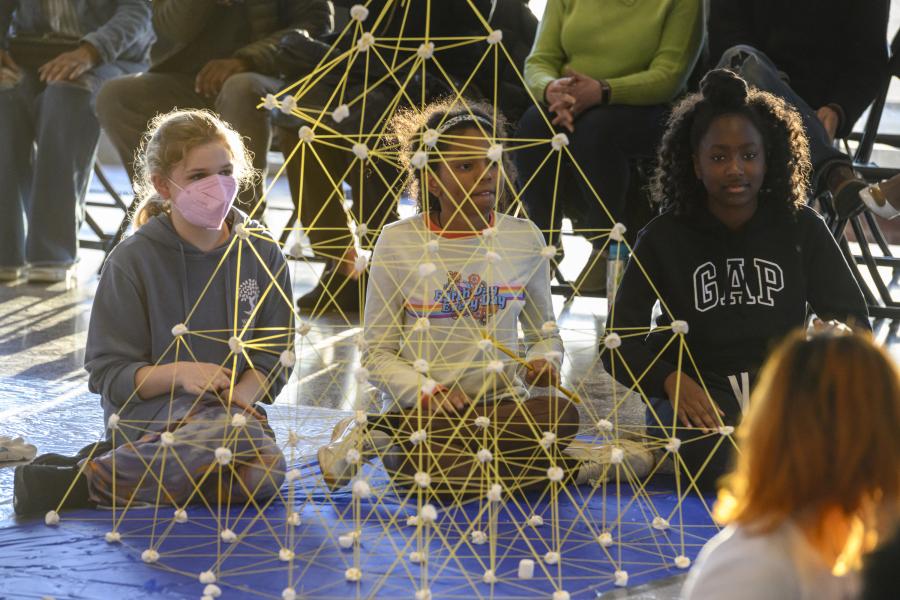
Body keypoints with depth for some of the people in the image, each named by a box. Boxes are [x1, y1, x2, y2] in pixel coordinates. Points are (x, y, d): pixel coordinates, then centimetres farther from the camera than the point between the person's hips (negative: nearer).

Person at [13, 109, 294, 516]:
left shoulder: (262, 254, 8)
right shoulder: (132, 261, -2)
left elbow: (273, 356, 7)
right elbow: (108, 375, -5)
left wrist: (241, 399, -14)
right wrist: (177, 374, -23)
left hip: (234, 406, 4)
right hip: (147, 407, -4)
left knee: (262, 471, -34)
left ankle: (95, 482, -23)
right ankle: (79, 478, -26)